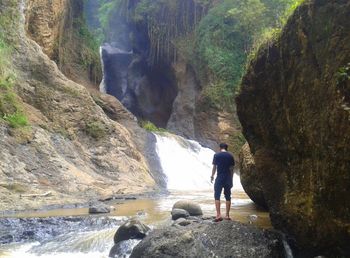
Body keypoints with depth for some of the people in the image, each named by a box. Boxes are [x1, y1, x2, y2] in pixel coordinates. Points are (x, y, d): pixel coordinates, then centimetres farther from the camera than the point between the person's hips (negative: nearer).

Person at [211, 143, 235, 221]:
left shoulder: (216, 155, -4)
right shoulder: (230, 156, 4)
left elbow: (214, 167, -4)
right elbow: (231, 169, 5)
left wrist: (212, 176, 8)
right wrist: (231, 179, 12)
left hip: (219, 178, -3)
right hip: (228, 178, 3)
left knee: (217, 196, 1)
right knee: (228, 197, 9)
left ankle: (218, 214, -10)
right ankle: (227, 215, 10)